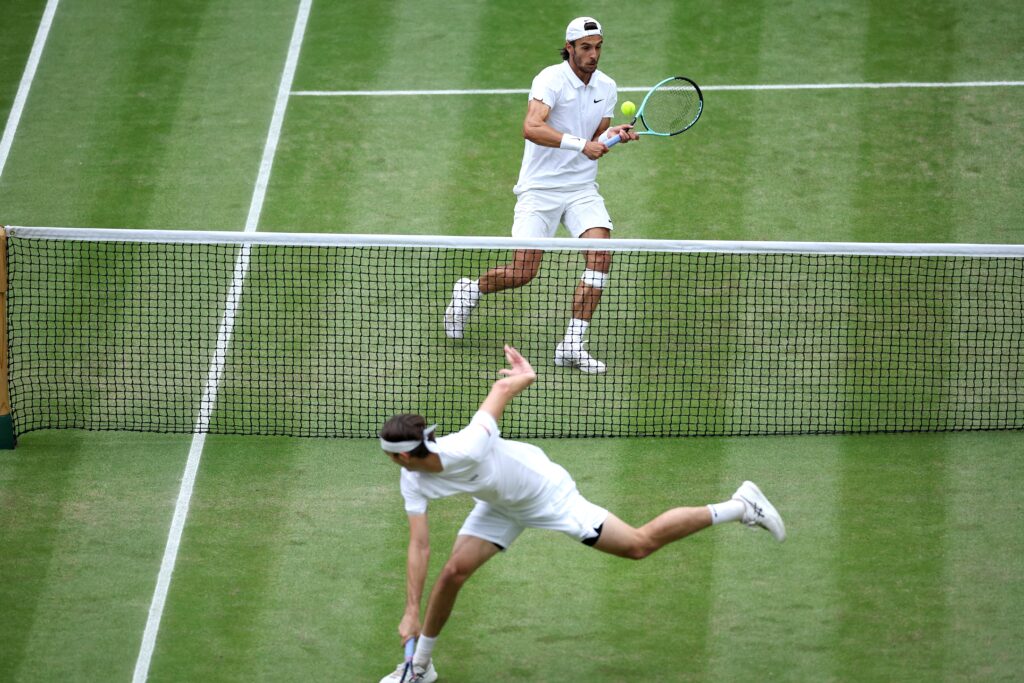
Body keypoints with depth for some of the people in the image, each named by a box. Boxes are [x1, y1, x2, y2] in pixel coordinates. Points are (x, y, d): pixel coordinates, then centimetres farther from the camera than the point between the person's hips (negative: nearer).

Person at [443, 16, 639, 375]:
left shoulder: (606, 87, 6)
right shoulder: (551, 80, -14)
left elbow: (593, 146, 12)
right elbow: (531, 128, -29)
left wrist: (611, 135, -9)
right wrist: (580, 143, -35)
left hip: (582, 189, 5)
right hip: (540, 188, -5)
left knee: (600, 254, -18)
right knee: (523, 272, -8)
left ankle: (573, 344, -13)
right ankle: (472, 289, 26)